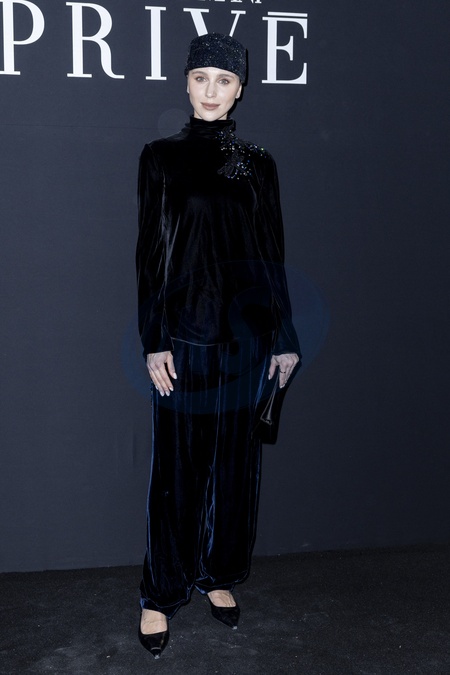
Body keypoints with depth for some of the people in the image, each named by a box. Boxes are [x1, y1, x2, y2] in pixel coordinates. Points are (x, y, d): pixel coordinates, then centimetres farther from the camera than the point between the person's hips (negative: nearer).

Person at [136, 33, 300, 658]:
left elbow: (273, 255, 8)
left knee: (235, 459, 11)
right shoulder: (162, 156, 1)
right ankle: (160, 594, 20)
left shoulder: (258, 162, 8)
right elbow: (150, 253, -3)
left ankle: (218, 574, 30)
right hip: (184, 331, -3)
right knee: (177, 465, 4)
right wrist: (154, 340, -9)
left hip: (245, 331, 3)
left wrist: (285, 336, 6)